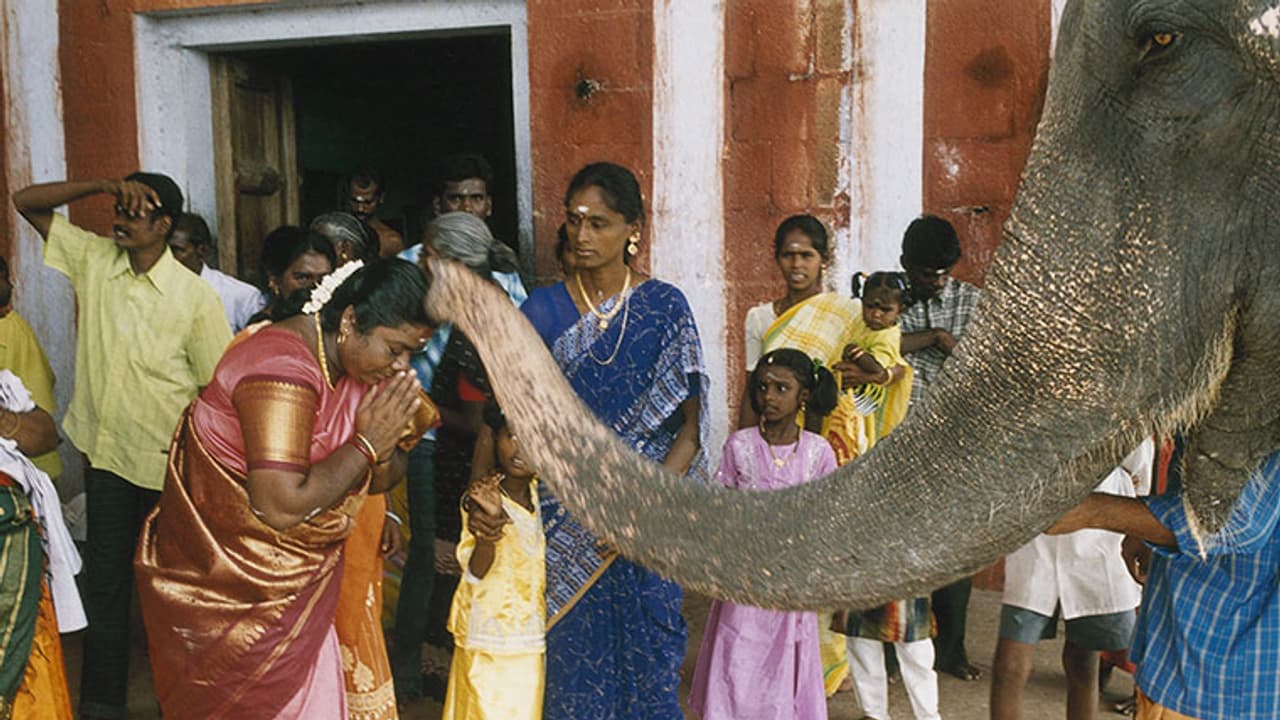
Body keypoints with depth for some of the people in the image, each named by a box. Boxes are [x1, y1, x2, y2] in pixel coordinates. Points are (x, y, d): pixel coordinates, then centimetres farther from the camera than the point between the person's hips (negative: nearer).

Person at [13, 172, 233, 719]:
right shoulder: (94, 259, -1)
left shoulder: (196, 297, -14)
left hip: (167, 464, -4)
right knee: (105, 581, 12)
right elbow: (26, 202, 1)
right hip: (105, 452, 4)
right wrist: (103, 185, -13)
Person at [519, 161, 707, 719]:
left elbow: (690, 424, -4)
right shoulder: (543, 310, 0)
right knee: (574, 655, 7)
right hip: (567, 522, 1)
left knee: (646, 656, 8)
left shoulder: (664, 307, -2)